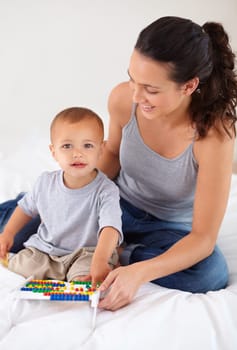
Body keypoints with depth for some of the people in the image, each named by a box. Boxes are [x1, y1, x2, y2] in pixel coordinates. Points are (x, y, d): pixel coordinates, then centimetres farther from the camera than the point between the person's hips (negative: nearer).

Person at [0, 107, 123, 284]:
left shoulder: (105, 190, -21)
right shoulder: (46, 182, -5)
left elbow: (110, 228, -35)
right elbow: (27, 207, 16)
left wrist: (100, 261, -51)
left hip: (89, 252, -5)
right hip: (46, 249, 6)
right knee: (16, 268, -10)